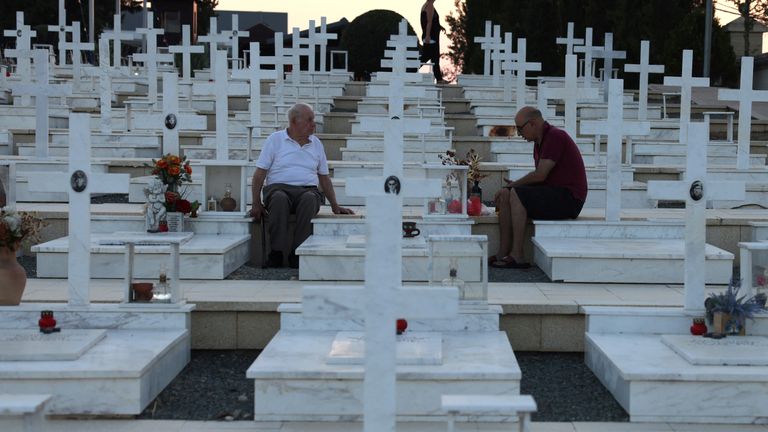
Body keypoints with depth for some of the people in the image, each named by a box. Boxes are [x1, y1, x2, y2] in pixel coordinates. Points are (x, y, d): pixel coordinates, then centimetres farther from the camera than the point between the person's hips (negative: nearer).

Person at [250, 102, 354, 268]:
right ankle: (277, 253, -39)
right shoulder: (275, 140, 9)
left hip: (307, 190, 2)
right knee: (279, 198, -39)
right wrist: (256, 204, -8)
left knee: (309, 199, -36)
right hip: (278, 188, -2)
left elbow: (324, 178, 24)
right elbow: (260, 174, 4)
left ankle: (297, 254, -37)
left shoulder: (316, 144, 20)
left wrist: (335, 206, 16)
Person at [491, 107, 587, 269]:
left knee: (516, 194, -23)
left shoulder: (555, 137, -14)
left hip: (569, 197, -10)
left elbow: (540, 175, -20)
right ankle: (503, 253, -8)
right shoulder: (540, 141, 16)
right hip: (553, 193, 10)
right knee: (505, 194, -2)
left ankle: (517, 256, -22)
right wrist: (515, 184, 0)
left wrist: (514, 184, -5)